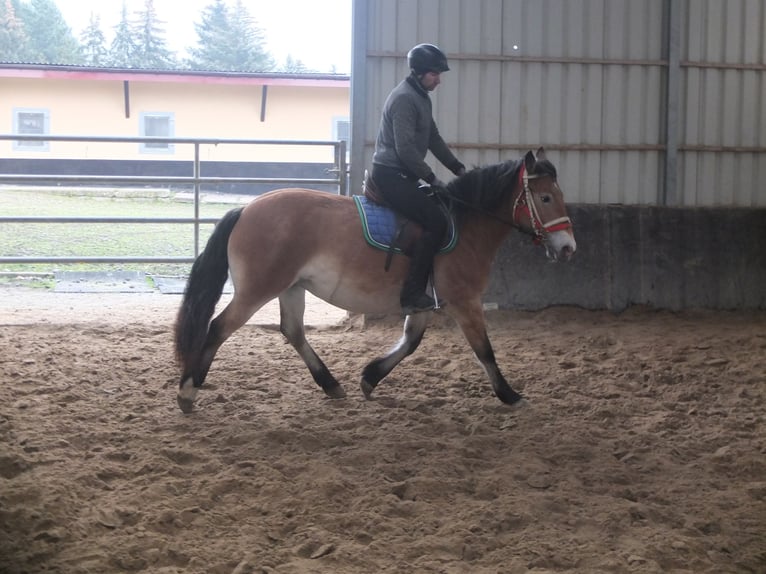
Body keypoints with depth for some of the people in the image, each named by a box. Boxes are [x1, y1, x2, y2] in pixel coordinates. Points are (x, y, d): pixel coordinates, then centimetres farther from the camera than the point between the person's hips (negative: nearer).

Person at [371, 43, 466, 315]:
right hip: (391, 175, -11)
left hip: (402, 175, 11)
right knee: (437, 222, -19)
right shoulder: (404, 98, -17)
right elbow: (405, 149, -22)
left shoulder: (421, 98, 15)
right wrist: (432, 179, -17)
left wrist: (459, 169, 16)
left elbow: (434, 139, 22)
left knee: (438, 217, 12)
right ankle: (412, 295, -21)